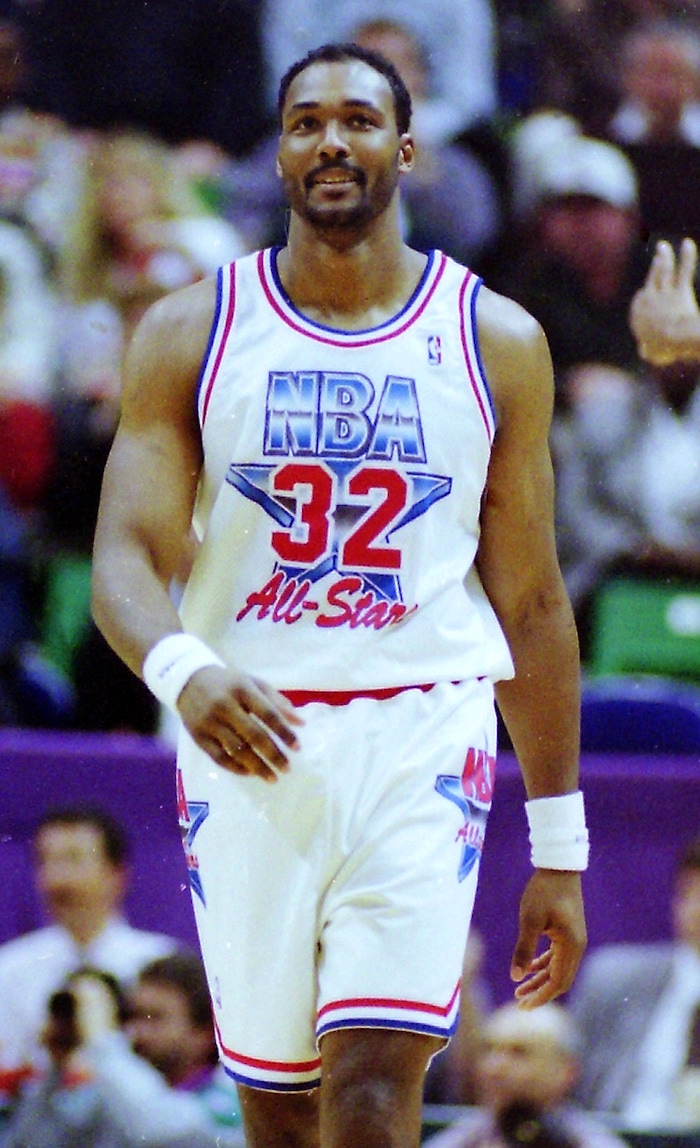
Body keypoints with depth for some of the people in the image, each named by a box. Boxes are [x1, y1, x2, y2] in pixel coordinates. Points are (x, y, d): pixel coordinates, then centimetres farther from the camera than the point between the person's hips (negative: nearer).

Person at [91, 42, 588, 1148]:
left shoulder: (497, 343, 5)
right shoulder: (190, 333, 5)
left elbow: (531, 603, 9)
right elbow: (126, 558, -3)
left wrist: (560, 851, 9)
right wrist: (184, 672, -27)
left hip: (422, 735, -1)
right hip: (247, 740, 1)